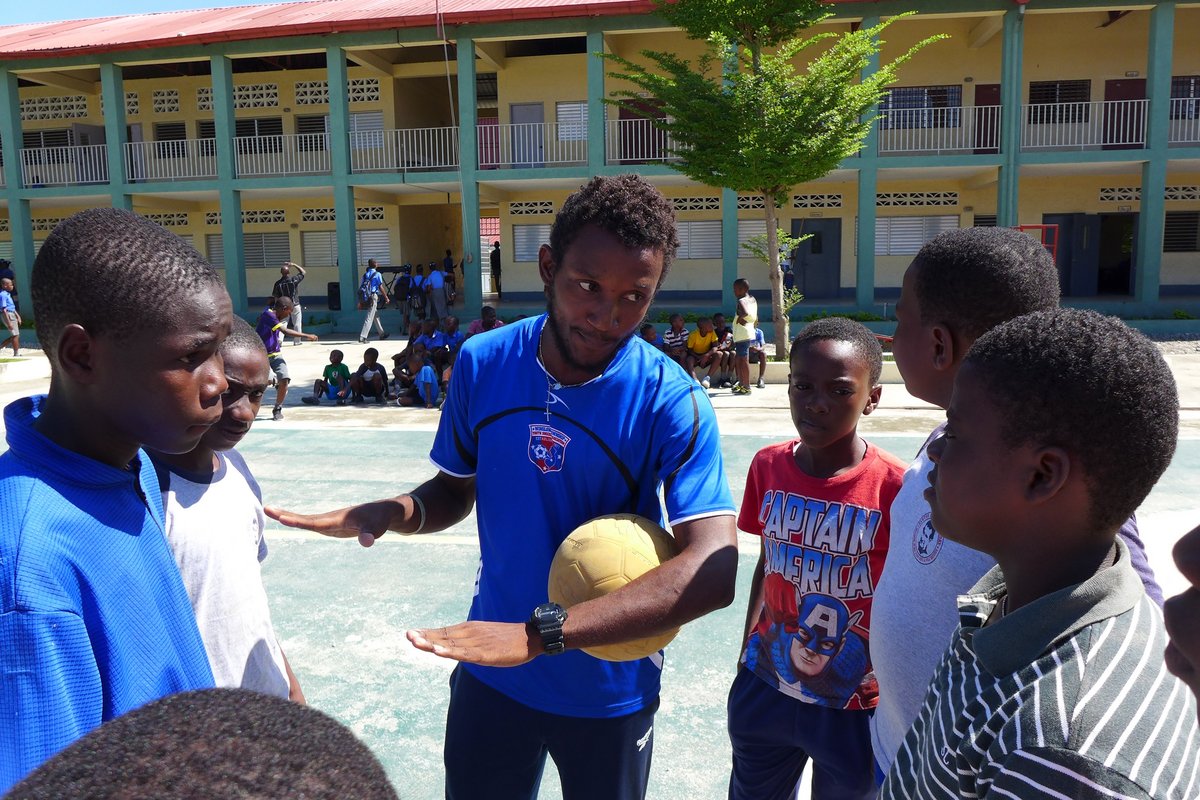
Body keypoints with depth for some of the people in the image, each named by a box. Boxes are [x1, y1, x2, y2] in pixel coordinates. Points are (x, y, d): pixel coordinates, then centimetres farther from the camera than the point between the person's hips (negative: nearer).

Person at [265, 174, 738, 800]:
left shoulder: (672, 403, -22)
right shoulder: (482, 362, -10)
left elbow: (712, 572, -31)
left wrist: (541, 633, -38)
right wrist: (396, 512, -18)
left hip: (609, 692, -2)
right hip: (491, 674, 2)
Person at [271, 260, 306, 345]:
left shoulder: (278, 283, -4)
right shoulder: (294, 280, -9)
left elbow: (276, 298, 0)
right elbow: (303, 272, 7)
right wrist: (293, 265, 9)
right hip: (295, 306, -1)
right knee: (297, 324, 8)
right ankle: (297, 341, 11)